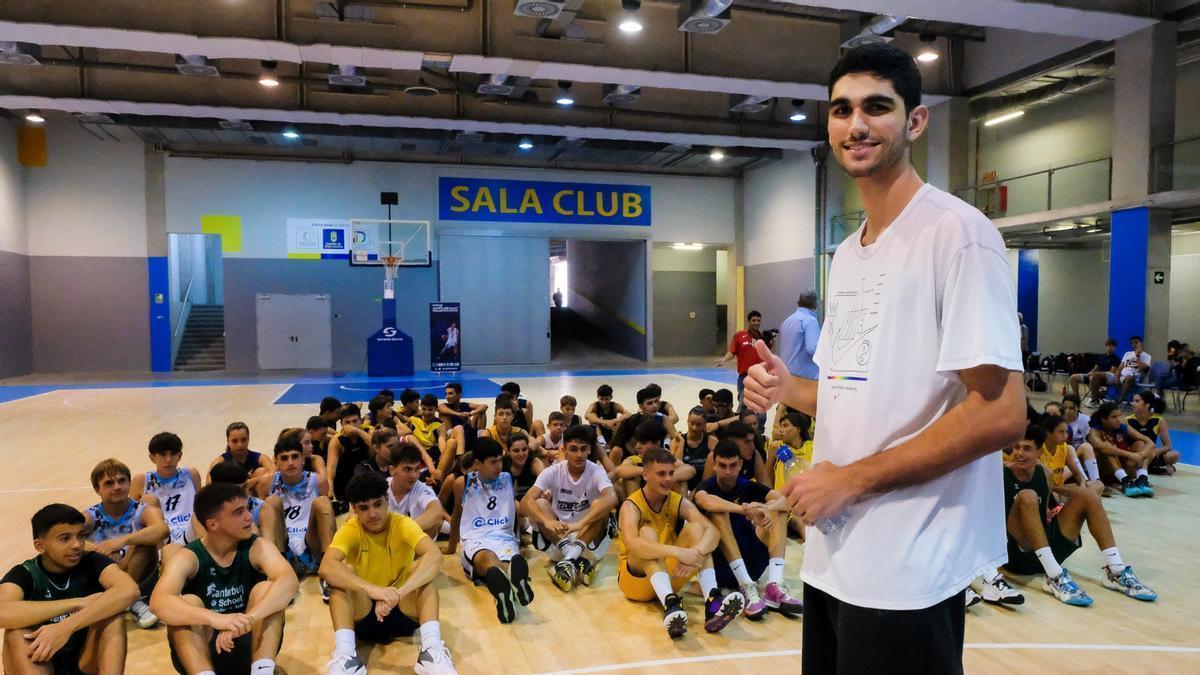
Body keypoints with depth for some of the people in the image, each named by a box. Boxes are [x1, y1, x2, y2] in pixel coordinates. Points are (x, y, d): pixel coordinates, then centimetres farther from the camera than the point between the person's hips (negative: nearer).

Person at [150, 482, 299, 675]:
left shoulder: (257, 548, -9)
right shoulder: (187, 558, -11)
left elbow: (289, 582, -29)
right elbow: (158, 602, -31)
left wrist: (247, 619, -46)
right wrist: (216, 619, -47)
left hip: (249, 643, 1)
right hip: (204, 649, 0)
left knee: (266, 589, -23)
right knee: (188, 602, -25)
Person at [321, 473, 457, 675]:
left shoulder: (403, 525, -14)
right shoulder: (349, 530, -12)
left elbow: (435, 556, -33)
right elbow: (327, 567, -33)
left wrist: (398, 593, -47)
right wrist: (373, 589, -48)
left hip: (403, 609, 0)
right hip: (364, 612, 0)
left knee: (424, 567, -26)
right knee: (340, 574, -25)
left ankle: (432, 650, -38)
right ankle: (345, 655, -37)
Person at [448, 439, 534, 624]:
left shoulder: (509, 479, 16)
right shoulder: (463, 483, 12)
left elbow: (521, 509, 29)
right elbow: (457, 515, 28)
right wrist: (451, 546, 39)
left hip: (504, 537, 0)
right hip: (475, 539, 0)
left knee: (507, 563, -42)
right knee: (488, 559, -41)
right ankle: (503, 587, -74)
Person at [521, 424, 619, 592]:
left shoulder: (596, 472, -11)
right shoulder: (552, 472, -8)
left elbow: (611, 499, -33)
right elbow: (525, 501, -22)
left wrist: (580, 523, -45)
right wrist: (547, 521, -43)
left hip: (588, 540, -1)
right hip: (557, 537, 2)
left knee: (600, 505, -27)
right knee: (539, 504, -22)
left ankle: (569, 561, -36)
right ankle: (577, 560, -33)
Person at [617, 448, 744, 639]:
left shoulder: (679, 502, -4)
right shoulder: (631, 506, -17)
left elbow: (712, 532, -20)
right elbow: (631, 544, -39)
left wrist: (696, 553, -42)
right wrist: (679, 552, -50)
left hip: (671, 573, 4)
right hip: (636, 577, -4)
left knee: (696, 528, -20)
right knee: (647, 532, -32)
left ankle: (712, 602, -39)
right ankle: (669, 604, -53)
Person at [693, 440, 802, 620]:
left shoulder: (749, 486, 5)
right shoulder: (706, 486, -3)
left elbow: (783, 500, -14)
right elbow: (705, 501, -31)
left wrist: (765, 509, -37)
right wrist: (745, 510, -46)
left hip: (749, 562, 3)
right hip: (719, 566, -3)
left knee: (778, 511, -8)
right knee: (717, 511, -25)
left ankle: (774, 586, -26)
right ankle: (747, 587, -34)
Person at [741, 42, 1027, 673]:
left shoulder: (957, 231, -14)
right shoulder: (846, 253, 11)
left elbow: (1001, 414, -20)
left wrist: (849, 480, -18)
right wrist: (790, 389, -2)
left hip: (907, 571, -8)